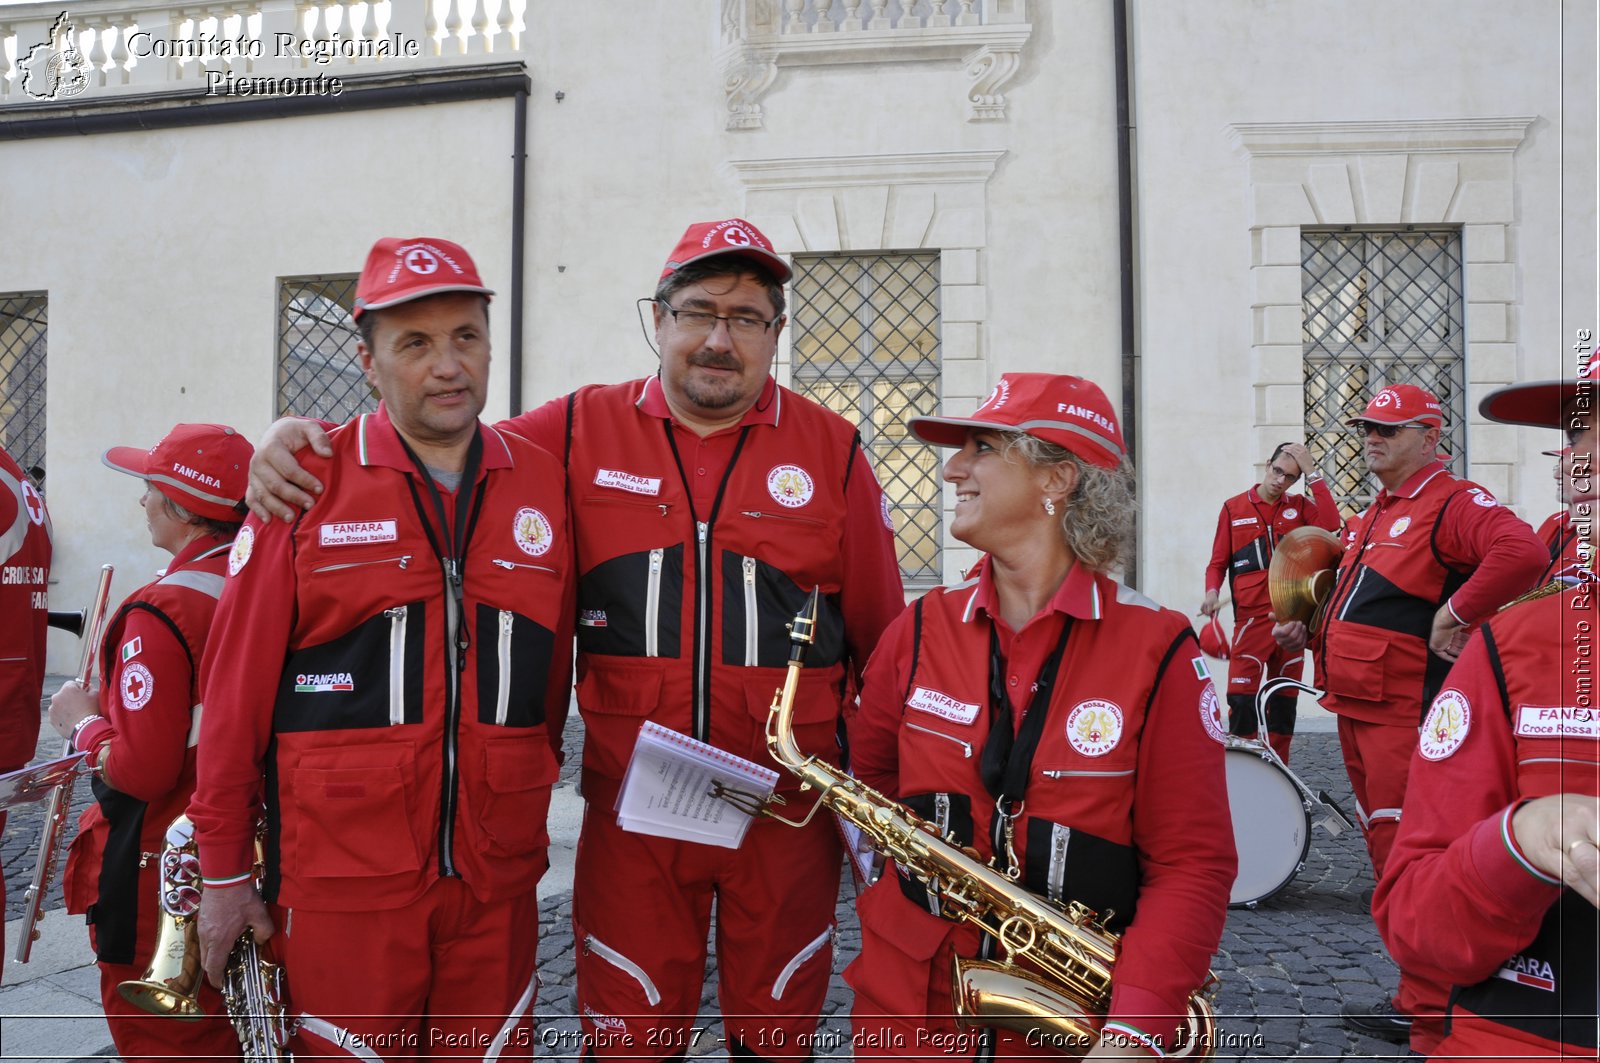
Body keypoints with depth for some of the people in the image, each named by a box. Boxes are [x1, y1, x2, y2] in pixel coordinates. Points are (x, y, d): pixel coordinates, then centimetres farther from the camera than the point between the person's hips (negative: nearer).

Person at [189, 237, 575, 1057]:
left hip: (497, 886, 3)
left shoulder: (543, 486, 2)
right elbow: (237, 688, -3)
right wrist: (223, 874, -1)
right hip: (339, 888, -2)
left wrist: (524, 818, 11)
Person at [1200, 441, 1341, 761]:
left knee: (1285, 699, 9)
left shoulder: (1299, 507, 9)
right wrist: (1212, 592, -12)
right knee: (1242, 699, -11)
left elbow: (1330, 523, -13)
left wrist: (1312, 472, -10)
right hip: (1251, 617, -2)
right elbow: (1218, 562, 7)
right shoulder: (1234, 509, 5)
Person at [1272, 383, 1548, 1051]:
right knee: (1385, 846, 17)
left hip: (1406, 715, -10)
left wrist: (1455, 614, -25)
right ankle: (1418, 995, 30)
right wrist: (1311, 632, 15)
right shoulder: (1375, 514, 18)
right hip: (1357, 707, 10)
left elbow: (1523, 552, -31)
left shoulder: (1452, 503, -11)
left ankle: (1426, 1018, 5)